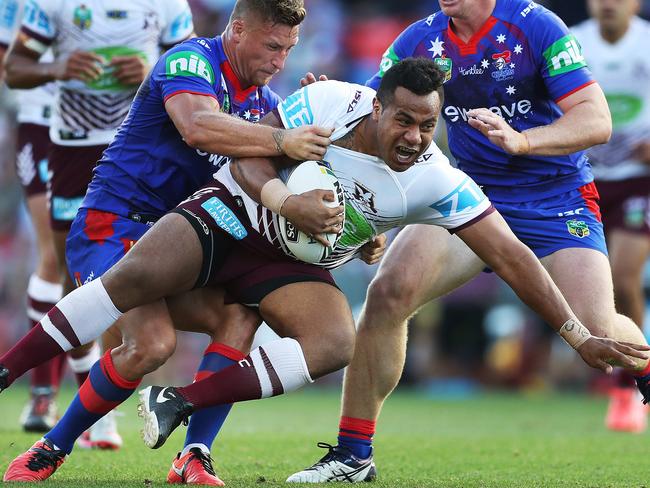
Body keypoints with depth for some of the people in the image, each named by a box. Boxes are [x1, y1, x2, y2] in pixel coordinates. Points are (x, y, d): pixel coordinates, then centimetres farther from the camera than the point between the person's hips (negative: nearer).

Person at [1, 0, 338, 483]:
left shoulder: (263, 101, 14)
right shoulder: (191, 61, -12)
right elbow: (198, 126, -33)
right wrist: (281, 140, -37)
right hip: (112, 224, -8)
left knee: (241, 313, -16)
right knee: (153, 343, -28)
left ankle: (194, 459, -16)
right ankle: (50, 450, -11)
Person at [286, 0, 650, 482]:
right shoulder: (421, 39, -1)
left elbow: (597, 121, -21)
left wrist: (521, 140, -37)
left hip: (558, 197, -3)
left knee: (596, 329, -20)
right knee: (389, 291, -18)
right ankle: (352, 455, -8)